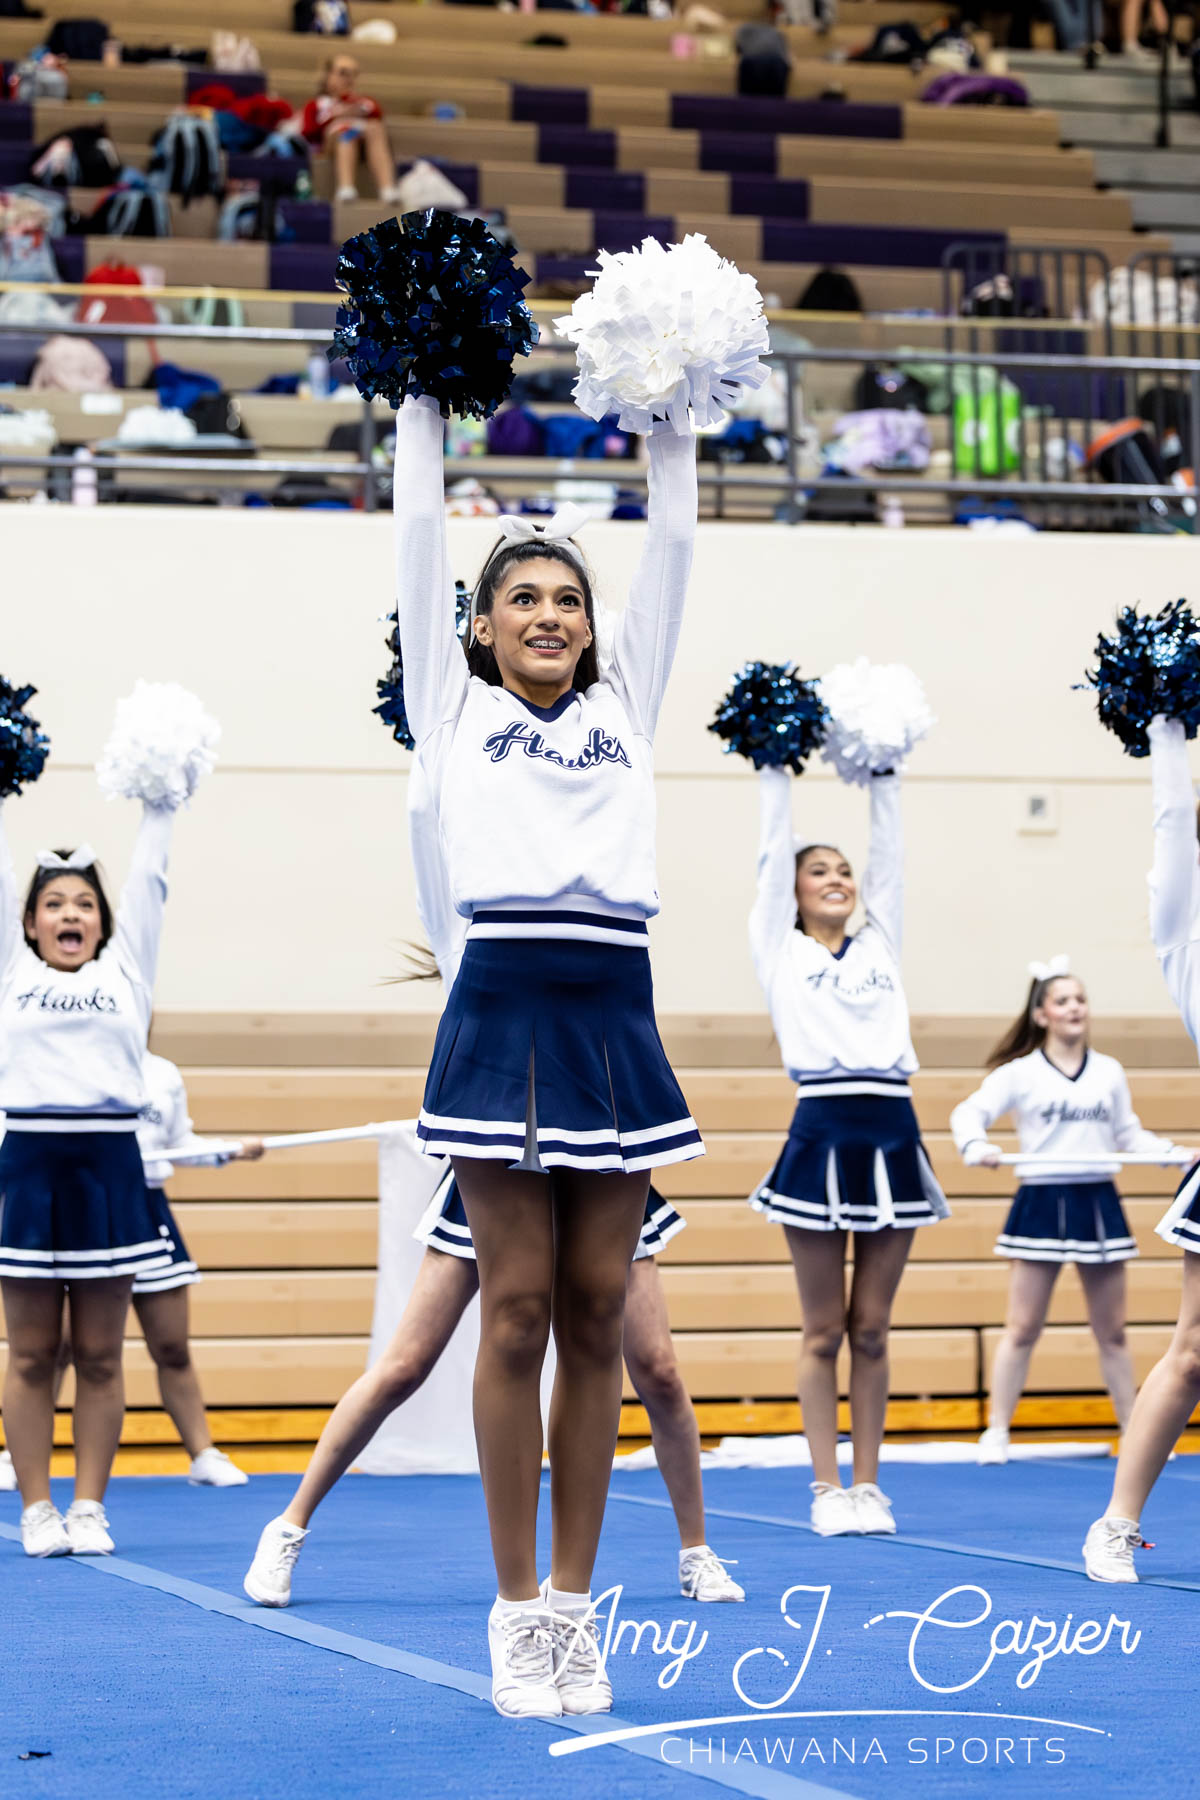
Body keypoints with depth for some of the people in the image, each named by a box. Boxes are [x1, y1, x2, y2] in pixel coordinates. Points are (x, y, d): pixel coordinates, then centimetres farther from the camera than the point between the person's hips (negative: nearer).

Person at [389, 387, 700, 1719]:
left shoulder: (623, 710, 18)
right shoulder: (454, 709, 11)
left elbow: (671, 548, 17)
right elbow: (418, 536, 10)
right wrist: (423, 399, 13)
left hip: (615, 1019, 3)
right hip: (503, 1011, -3)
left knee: (596, 1316, 4)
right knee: (518, 1312, -3)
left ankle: (574, 1603, 9)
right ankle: (518, 1609, 3)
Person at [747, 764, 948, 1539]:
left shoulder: (880, 946, 18)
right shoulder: (780, 949, 8)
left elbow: (891, 853, 16)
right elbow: (773, 851, 7)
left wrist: (884, 775, 17)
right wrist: (774, 769, 11)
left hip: (893, 1135, 3)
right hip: (823, 1134, -3)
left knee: (872, 1328, 7)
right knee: (826, 1330, 2)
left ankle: (869, 1485, 11)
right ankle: (828, 1488, 8)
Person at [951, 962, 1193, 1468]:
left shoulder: (1109, 1072, 9)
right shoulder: (1020, 1073, -1)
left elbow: (1130, 1135, 15)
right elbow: (969, 1112, -7)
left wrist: (1175, 1152, 0)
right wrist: (976, 1146, -28)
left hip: (1098, 1204, 3)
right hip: (1041, 1203, -3)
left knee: (1112, 1332, 10)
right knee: (1023, 1329, -1)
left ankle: (1135, 1432, 17)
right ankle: (996, 1431, 5)